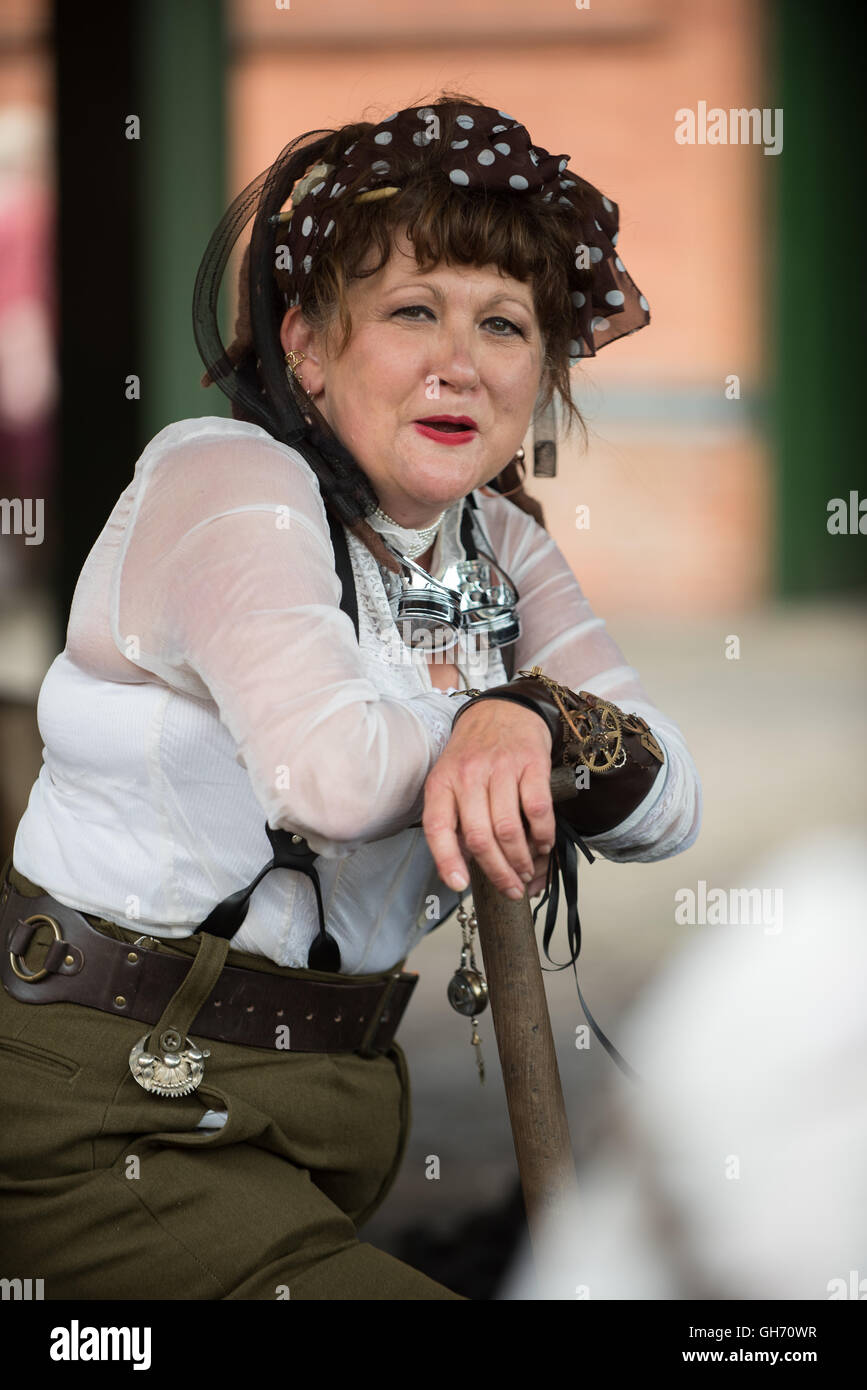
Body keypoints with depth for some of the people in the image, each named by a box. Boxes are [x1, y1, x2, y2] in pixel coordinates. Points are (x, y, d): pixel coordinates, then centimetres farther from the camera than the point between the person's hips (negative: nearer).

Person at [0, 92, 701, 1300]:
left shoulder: (501, 544, 10)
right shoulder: (226, 485, -14)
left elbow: (671, 803, -2)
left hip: (340, 1088, 8)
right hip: (111, 1100, -8)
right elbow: (330, 773, -31)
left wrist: (538, 721, -23)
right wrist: (477, 720, -10)